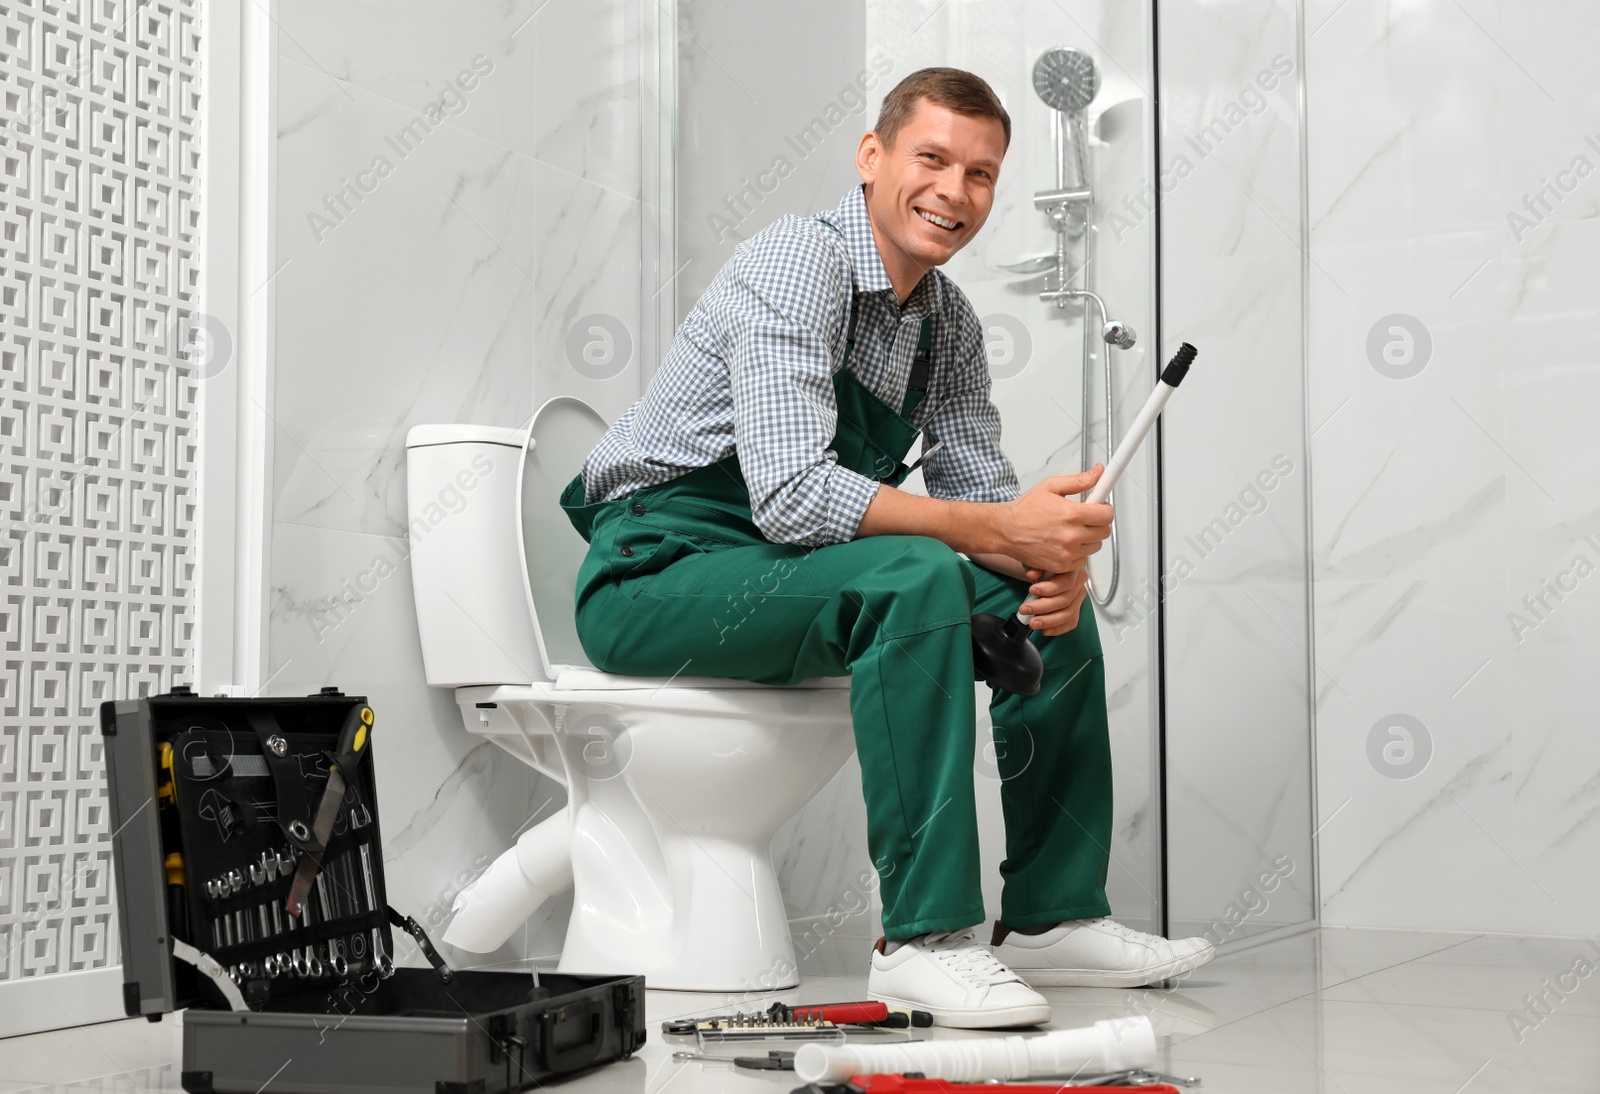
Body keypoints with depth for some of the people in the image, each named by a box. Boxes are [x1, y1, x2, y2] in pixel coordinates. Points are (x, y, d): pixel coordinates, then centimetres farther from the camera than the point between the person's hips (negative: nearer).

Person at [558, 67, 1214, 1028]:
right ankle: (925, 936, -29)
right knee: (913, 575, -33)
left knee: (1053, 604, -3)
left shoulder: (949, 318, 8)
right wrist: (999, 530, -33)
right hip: (659, 576, -8)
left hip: (782, 574, 8)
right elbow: (792, 494, -31)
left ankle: (1053, 914, 3)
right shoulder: (799, 263, -19)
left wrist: (1055, 560, -15)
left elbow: (979, 485, 8)